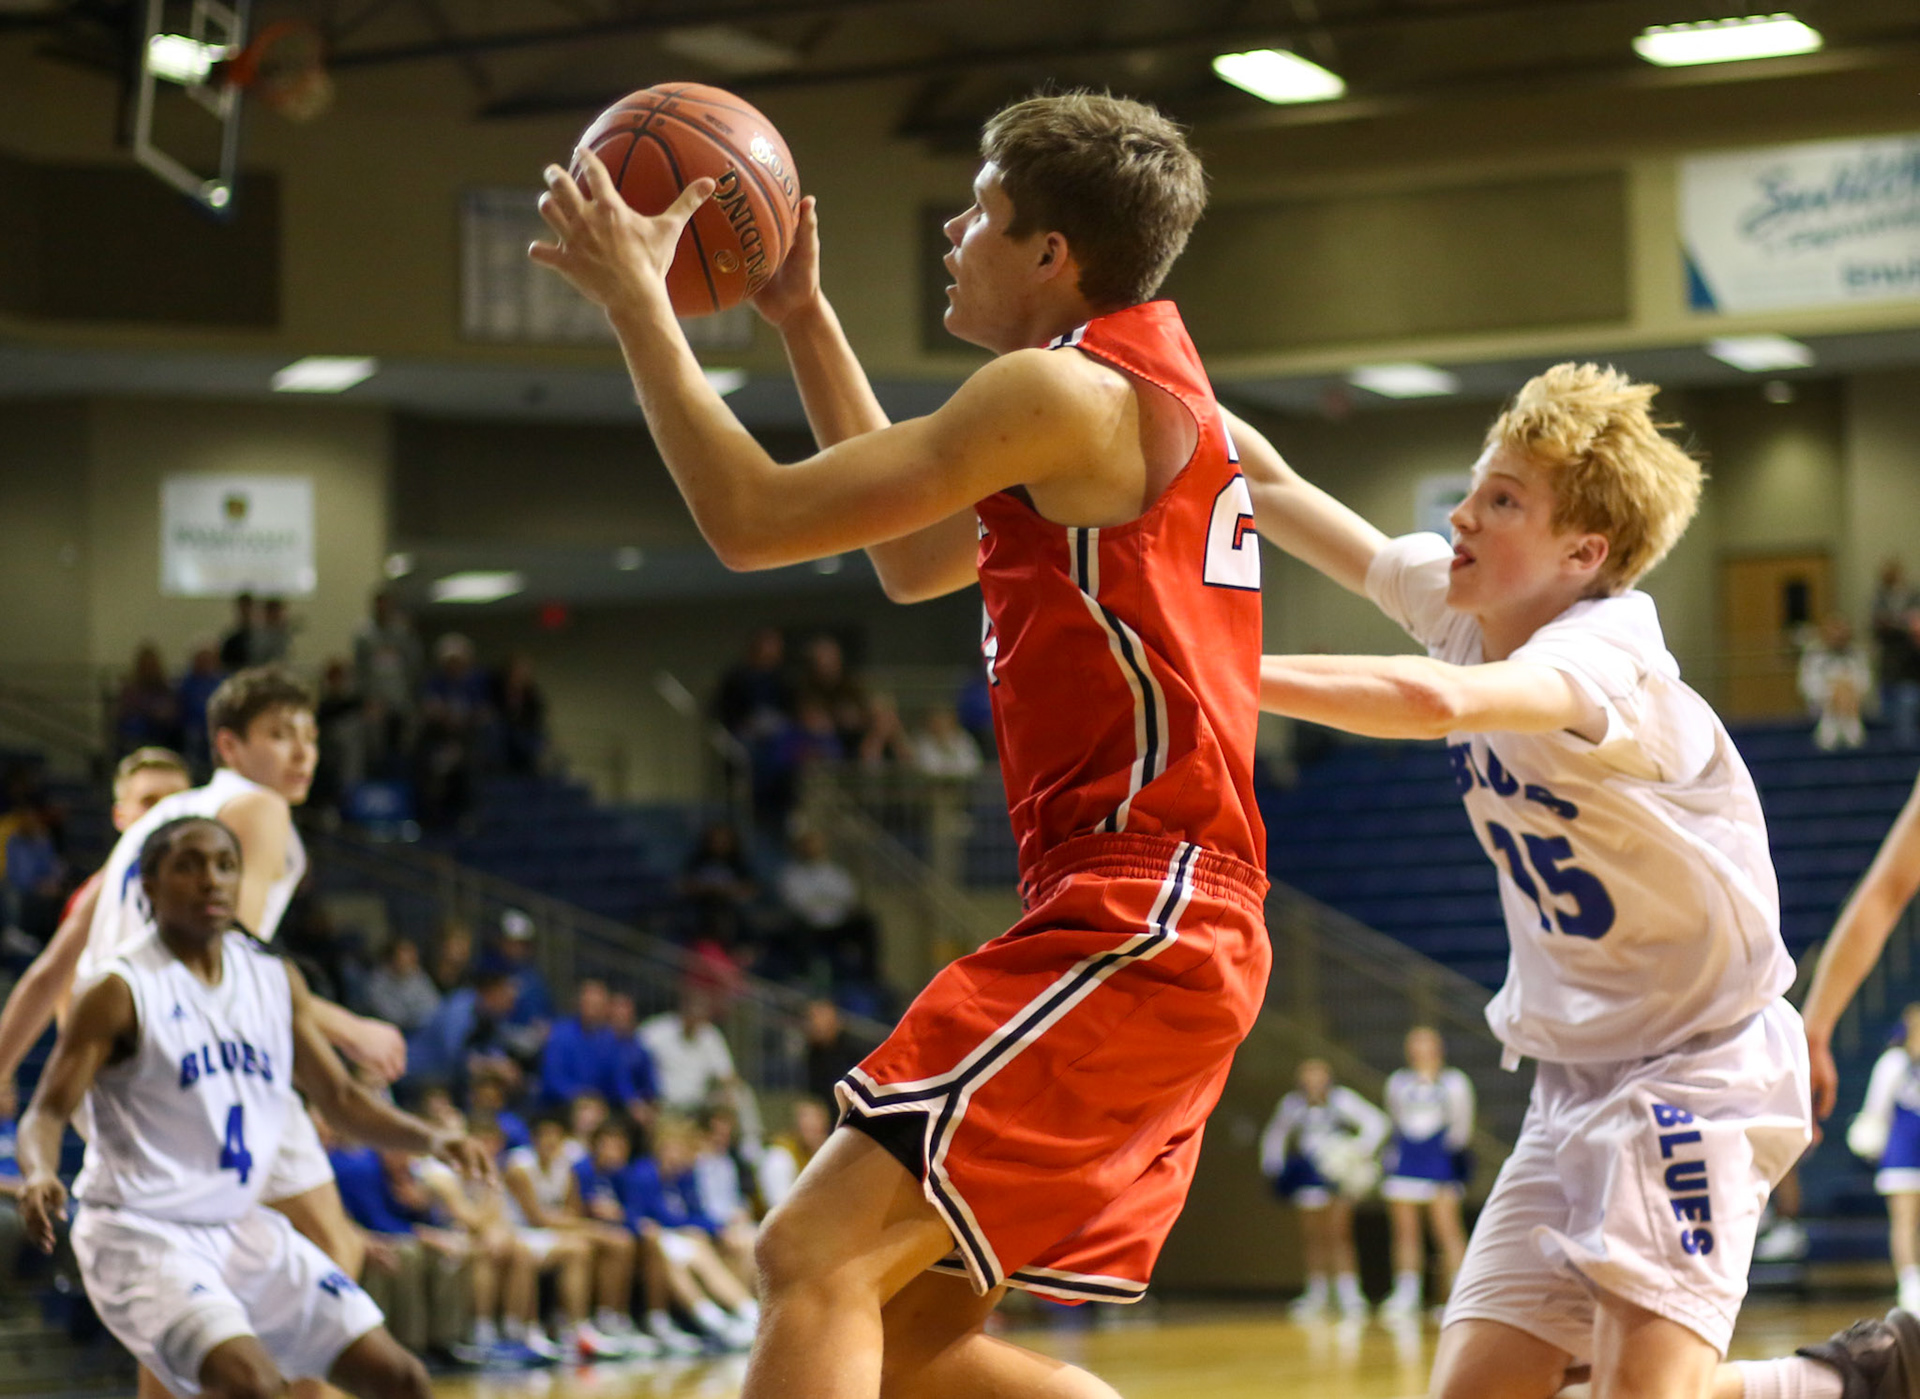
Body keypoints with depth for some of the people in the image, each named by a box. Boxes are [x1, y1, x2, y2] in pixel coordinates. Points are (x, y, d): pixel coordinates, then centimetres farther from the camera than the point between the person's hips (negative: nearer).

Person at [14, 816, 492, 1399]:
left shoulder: (275, 979, 7)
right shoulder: (122, 993, -11)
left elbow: (341, 1098, 14)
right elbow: (47, 1112, -12)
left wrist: (432, 1140, -2)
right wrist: (39, 1176, -34)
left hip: (244, 1230, 7)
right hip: (143, 1238, -7)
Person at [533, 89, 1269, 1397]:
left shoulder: (1067, 392, -11)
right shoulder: (1151, 397, 20)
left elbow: (753, 520, -11)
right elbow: (916, 562, 31)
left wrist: (636, 300, 0)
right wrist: (803, 319, 30)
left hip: (1130, 929, -10)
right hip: (1168, 920, 10)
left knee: (820, 1255, -16)